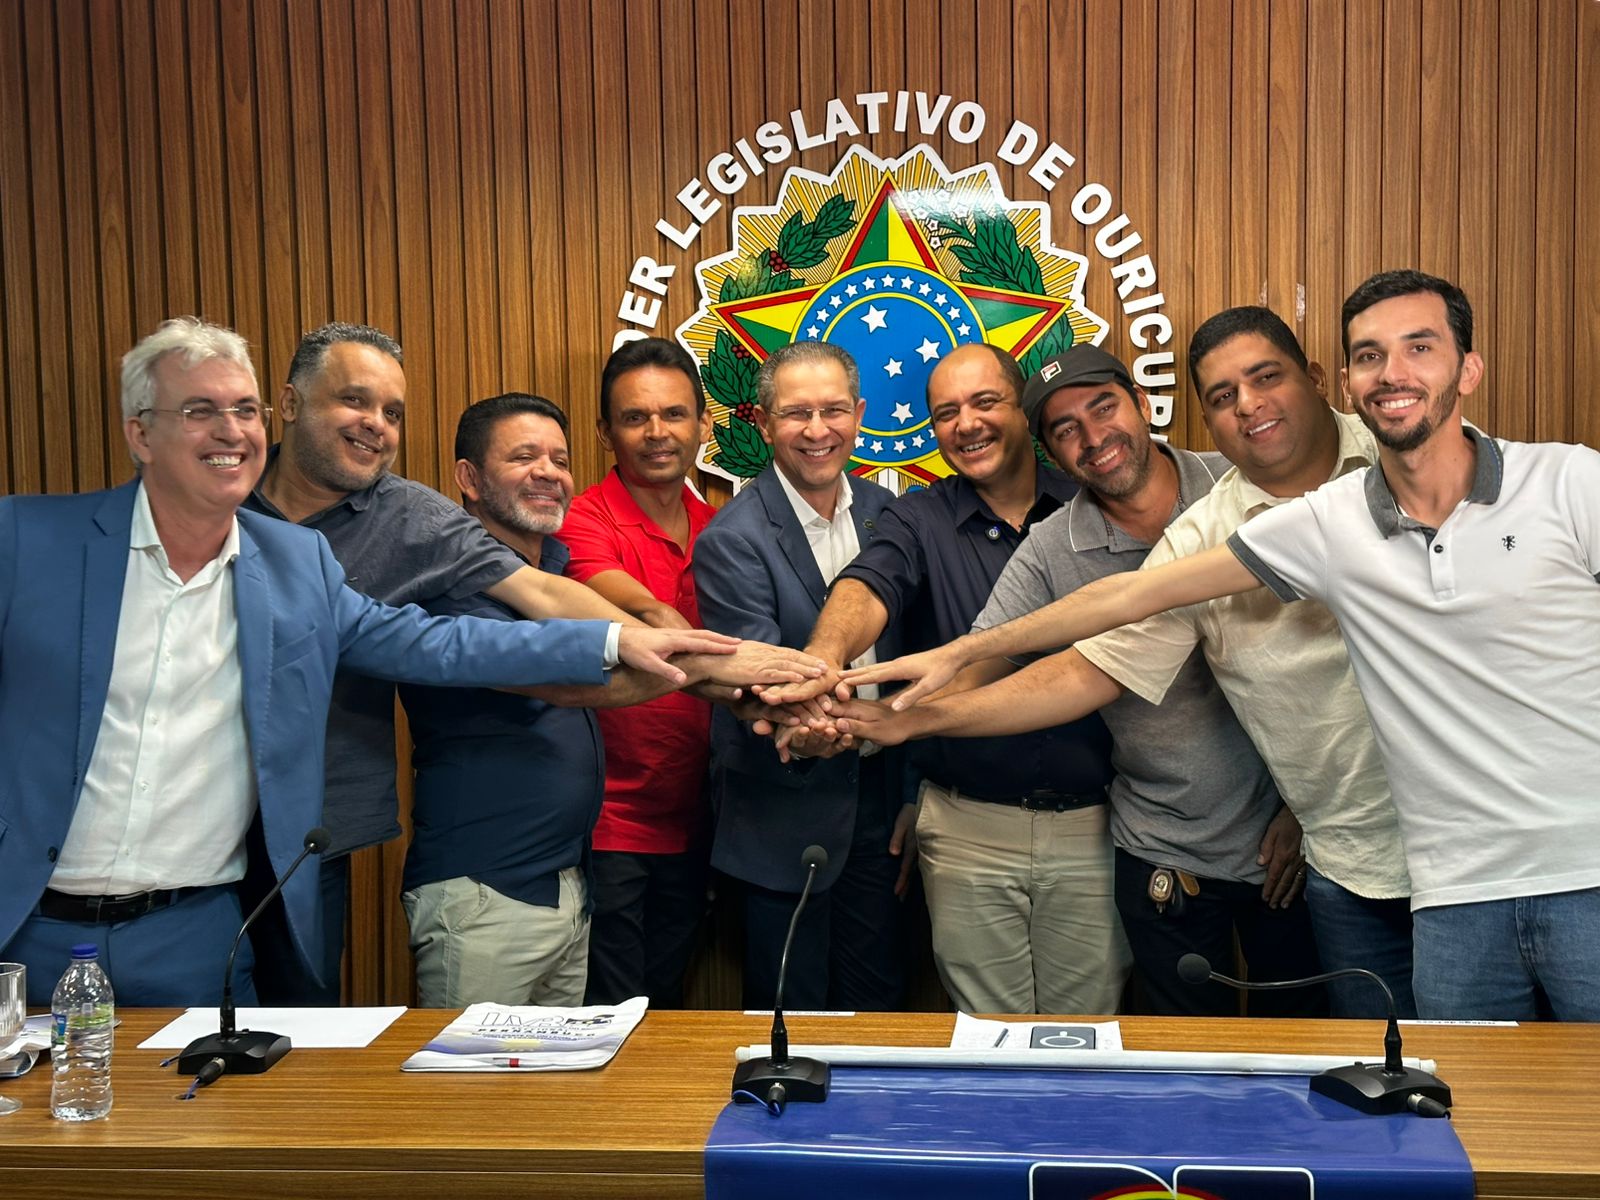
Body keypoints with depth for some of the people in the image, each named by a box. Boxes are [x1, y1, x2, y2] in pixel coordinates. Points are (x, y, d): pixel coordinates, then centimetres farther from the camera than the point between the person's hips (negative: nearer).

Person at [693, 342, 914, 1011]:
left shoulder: (884, 514, 4)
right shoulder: (732, 539, -14)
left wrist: (914, 794, 8)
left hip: (878, 797, 5)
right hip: (787, 814, -5)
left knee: (879, 1005, 17)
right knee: (794, 1027, 7)